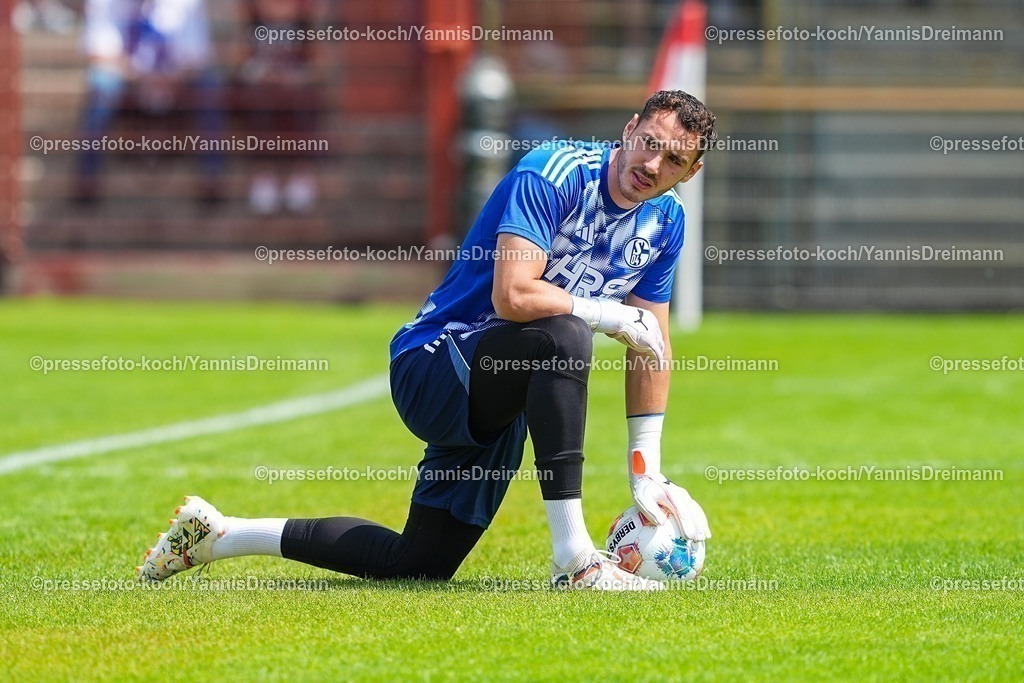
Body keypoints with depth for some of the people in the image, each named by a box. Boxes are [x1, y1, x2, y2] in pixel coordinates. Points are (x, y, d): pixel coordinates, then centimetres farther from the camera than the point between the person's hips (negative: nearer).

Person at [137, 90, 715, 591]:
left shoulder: (664, 221, 4)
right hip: (434, 365, -8)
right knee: (562, 335, -37)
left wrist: (647, 473, 5)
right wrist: (611, 314, -21)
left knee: (419, 564, 6)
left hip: (492, 402, 8)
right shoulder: (554, 174, -19)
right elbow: (513, 297, -32)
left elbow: (653, 349, 11)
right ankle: (574, 557, -36)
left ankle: (218, 534, 22)